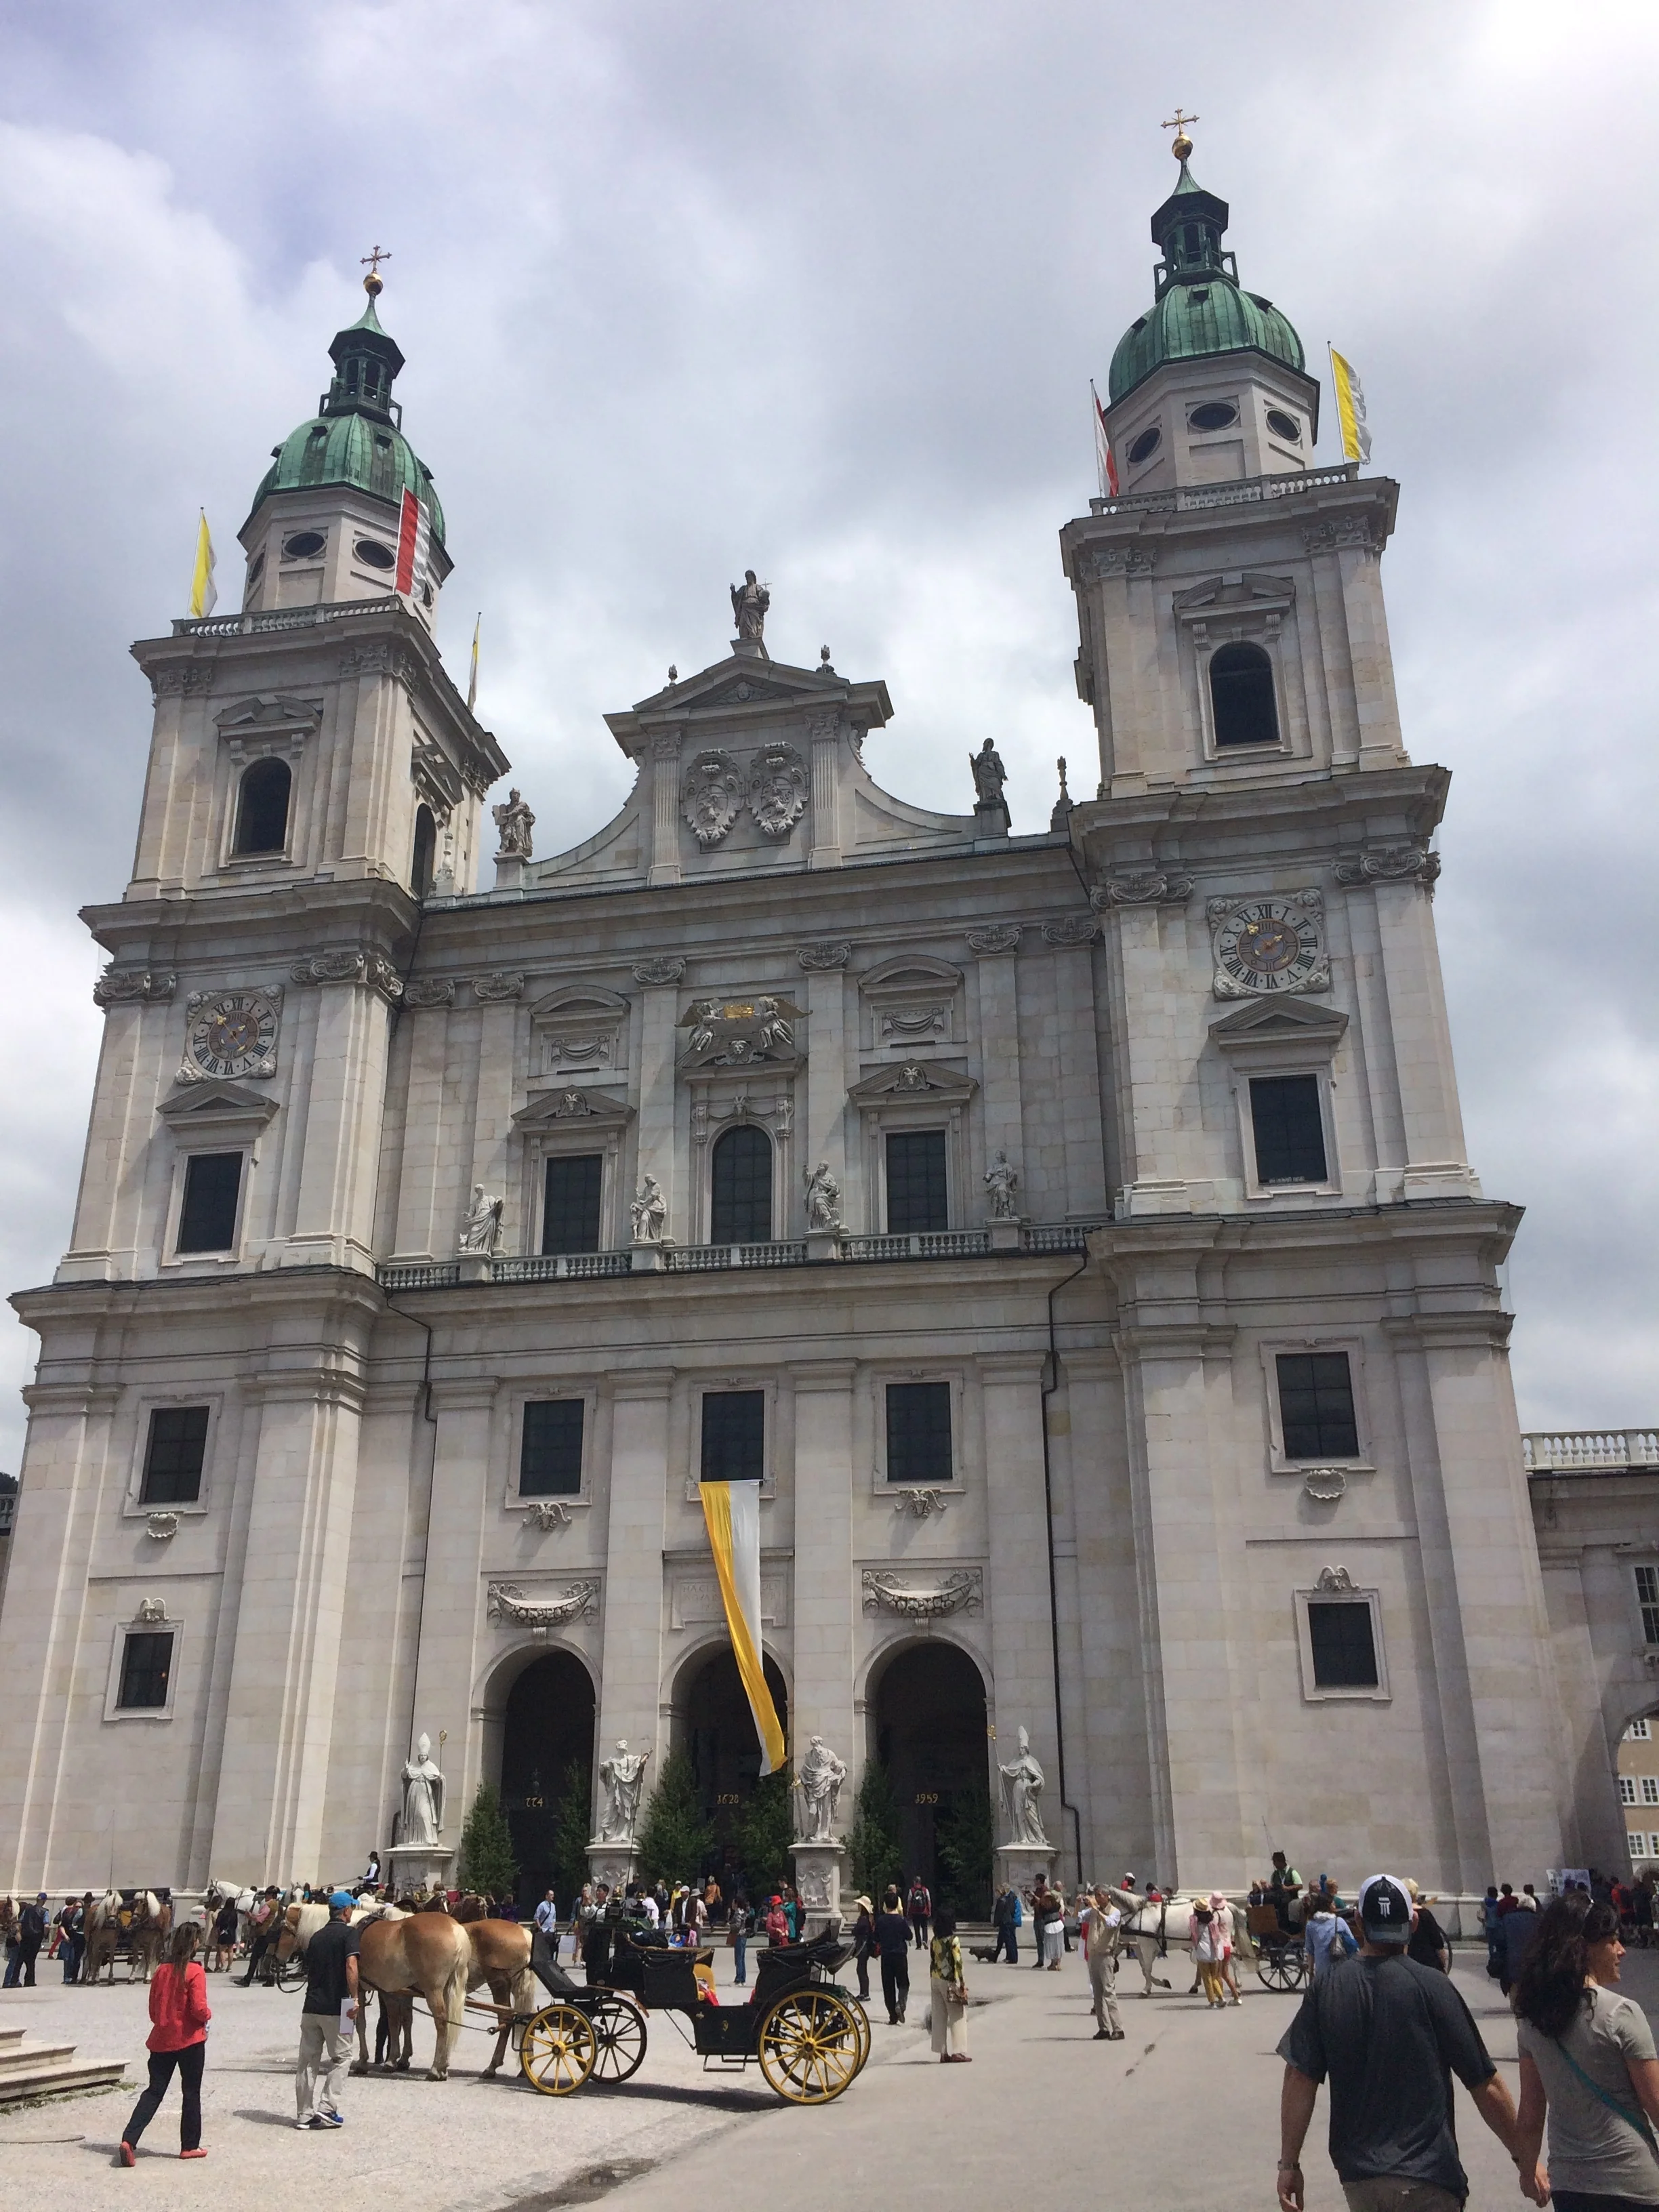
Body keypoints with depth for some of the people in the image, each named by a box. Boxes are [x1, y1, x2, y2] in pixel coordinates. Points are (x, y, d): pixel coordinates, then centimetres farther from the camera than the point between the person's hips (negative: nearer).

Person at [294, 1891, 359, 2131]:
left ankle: (304, 2114, 13)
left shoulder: (317, 1937, 14)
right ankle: (327, 2107, -2)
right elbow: (351, 1965, -20)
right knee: (341, 2057, 7)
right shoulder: (349, 1933, -6)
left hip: (311, 2006, 6)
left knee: (308, 2061, 11)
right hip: (336, 2008, -6)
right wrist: (354, 1998, -18)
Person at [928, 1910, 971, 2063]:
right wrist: (962, 1984, -9)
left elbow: (932, 1963, 9)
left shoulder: (934, 1941, 6)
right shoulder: (953, 1941, -12)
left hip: (936, 1980, 6)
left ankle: (943, 2053, 11)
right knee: (957, 2017, 3)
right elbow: (957, 1963, -14)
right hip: (950, 1981, -6)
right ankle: (957, 2052, 1)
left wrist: (933, 1983, 15)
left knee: (940, 2017, 9)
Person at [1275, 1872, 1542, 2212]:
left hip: (1357, 2175, 4)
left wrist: (1289, 2164, 2)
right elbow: (1485, 2085, -9)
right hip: (1427, 2173, -3)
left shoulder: (1327, 1988, -2)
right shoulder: (1432, 1986, -10)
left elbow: (1300, 2079, -5)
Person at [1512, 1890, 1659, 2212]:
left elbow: (1531, 2110, 7)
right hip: (1630, 2183, -5)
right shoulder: (1621, 2014, -15)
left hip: (1566, 2182, 5)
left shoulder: (1532, 2018, 2)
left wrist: (1527, 2169, 20)